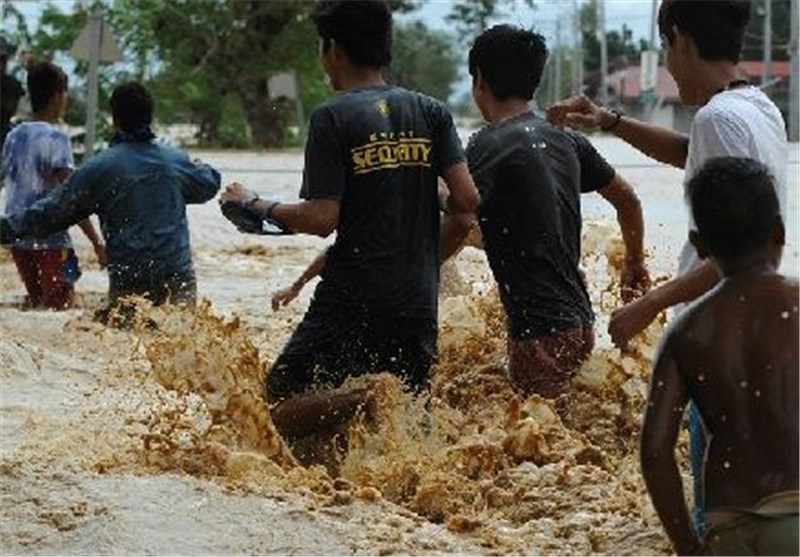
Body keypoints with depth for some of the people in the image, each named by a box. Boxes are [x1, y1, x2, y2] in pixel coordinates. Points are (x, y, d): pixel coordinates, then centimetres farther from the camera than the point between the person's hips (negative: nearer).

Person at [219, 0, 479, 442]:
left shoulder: (333, 117, -6)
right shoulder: (430, 112, 9)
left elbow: (321, 219, -12)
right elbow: (466, 203, 2)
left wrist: (257, 206, 4)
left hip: (351, 299, -5)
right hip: (418, 304, 5)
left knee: (280, 410, 1)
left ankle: (362, 404, -26)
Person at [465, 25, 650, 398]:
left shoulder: (489, 146, -11)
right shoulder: (566, 141, 12)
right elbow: (627, 199, 21)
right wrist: (635, 264, 35)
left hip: (539, 328, -8)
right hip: (579, 318, 8)